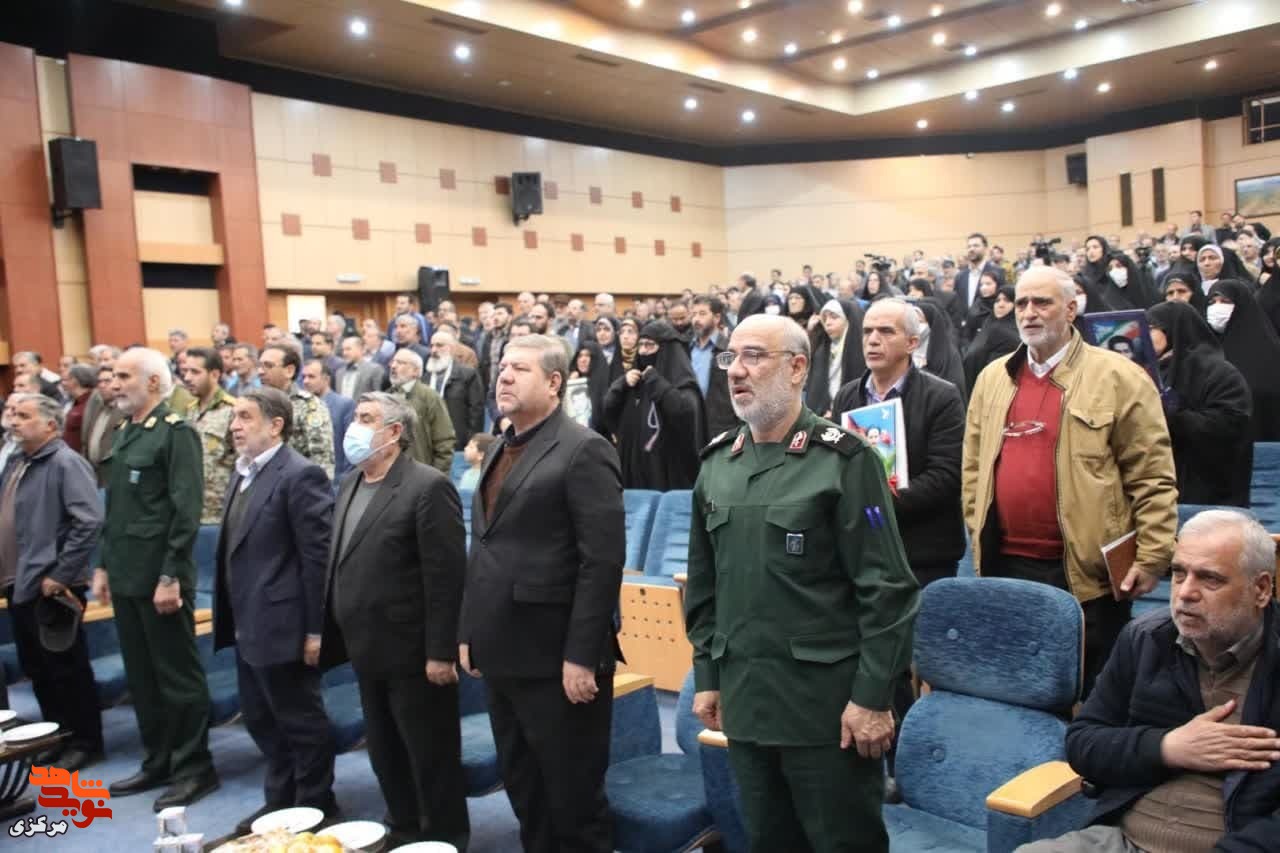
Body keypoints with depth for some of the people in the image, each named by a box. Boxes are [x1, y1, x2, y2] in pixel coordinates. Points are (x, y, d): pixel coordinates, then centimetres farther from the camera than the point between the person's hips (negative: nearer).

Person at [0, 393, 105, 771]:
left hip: (49, 587, -8)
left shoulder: (66, 463, -14)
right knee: (36, 669, 16)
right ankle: (56, 737, 29)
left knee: (66, 668, 3)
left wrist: (60, 574, -20)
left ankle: (85, 741, 15)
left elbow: (90, 522, -22)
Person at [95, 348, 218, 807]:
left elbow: (186, 510, -17)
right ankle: (157, 763, 28)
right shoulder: (125, 433, 13)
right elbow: (115, 508, 18)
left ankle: (194, 768, 14)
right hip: (127, 576, 8)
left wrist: (171, 576, -20)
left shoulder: (176, 431, -12)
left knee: (178, 675, 2)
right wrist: (105, 565, 15)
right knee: (141, 676, 15)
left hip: (159, 577, -8)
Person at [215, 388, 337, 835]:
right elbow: (235, 550, 16)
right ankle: (280, 801, 36)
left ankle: (315, 809, 22)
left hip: (282, 626, -9)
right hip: (249, 626, 9)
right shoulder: (243, 472, 11)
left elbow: (318, 556, -19)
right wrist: (230, 616, 16)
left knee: (302, 722, 5)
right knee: (260, 720, 20)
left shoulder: (300, 475, -17)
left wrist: (314, 630, -19)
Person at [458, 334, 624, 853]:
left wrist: (582, 656, -20)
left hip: (557, 658, -8)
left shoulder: (583, 450, -12)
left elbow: (603, 561, -18)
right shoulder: (500, 450, 14)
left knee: (574, 796, 7)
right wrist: (469, 632, 13)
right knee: (523, 793, 19)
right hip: (503, 655, 8)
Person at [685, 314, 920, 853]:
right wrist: (706, 676, 10)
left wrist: (873, 696, -14)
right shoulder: (716, 464, 7)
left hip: (828, 701, -5)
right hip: (744, 698, 6)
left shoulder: (844, 461, -10)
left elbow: (887, 590, -12)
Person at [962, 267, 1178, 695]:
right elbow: (973, 465, 12)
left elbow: (1154, 478, -7)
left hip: (1086, 572, -4)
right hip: (1004, 566, 5)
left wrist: (1152, 558, -10)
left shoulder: (1119, 378, -5)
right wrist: (978, 532, 6)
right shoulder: (992, 378, 10)